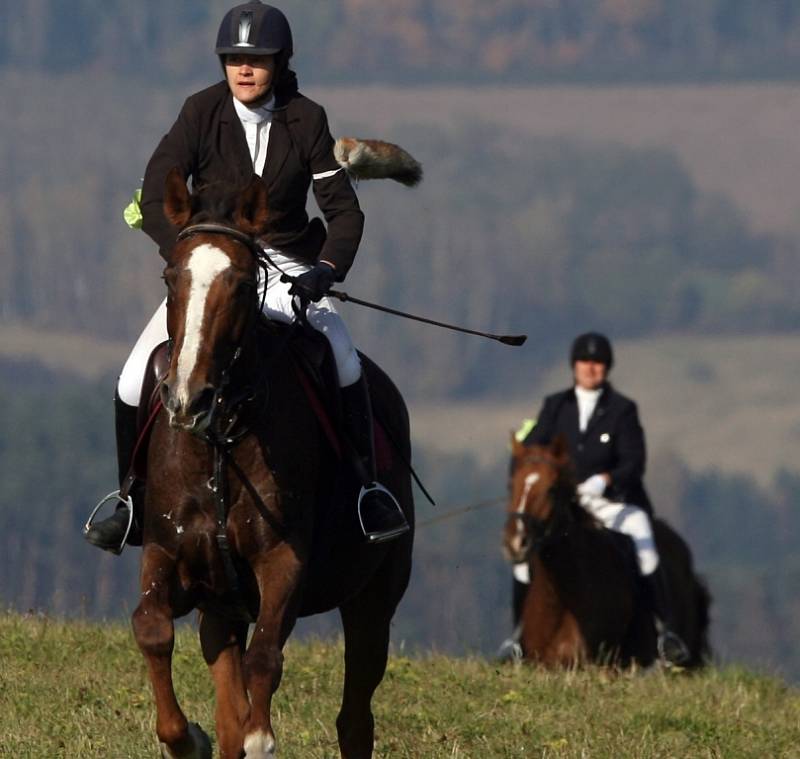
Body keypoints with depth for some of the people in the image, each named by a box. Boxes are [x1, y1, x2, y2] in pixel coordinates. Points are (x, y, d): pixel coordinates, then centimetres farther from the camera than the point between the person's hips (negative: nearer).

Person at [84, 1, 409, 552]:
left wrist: (327, 268, -25)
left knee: (342, 356, -28)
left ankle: (368, 487, -16)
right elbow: (155, 202, -13)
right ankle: (132, 501, 5)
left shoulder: (306, 120, -6)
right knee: (136, 380, -15)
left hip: (286, 265, -1)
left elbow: (344, 209, -6)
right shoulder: (203, 113, -7)